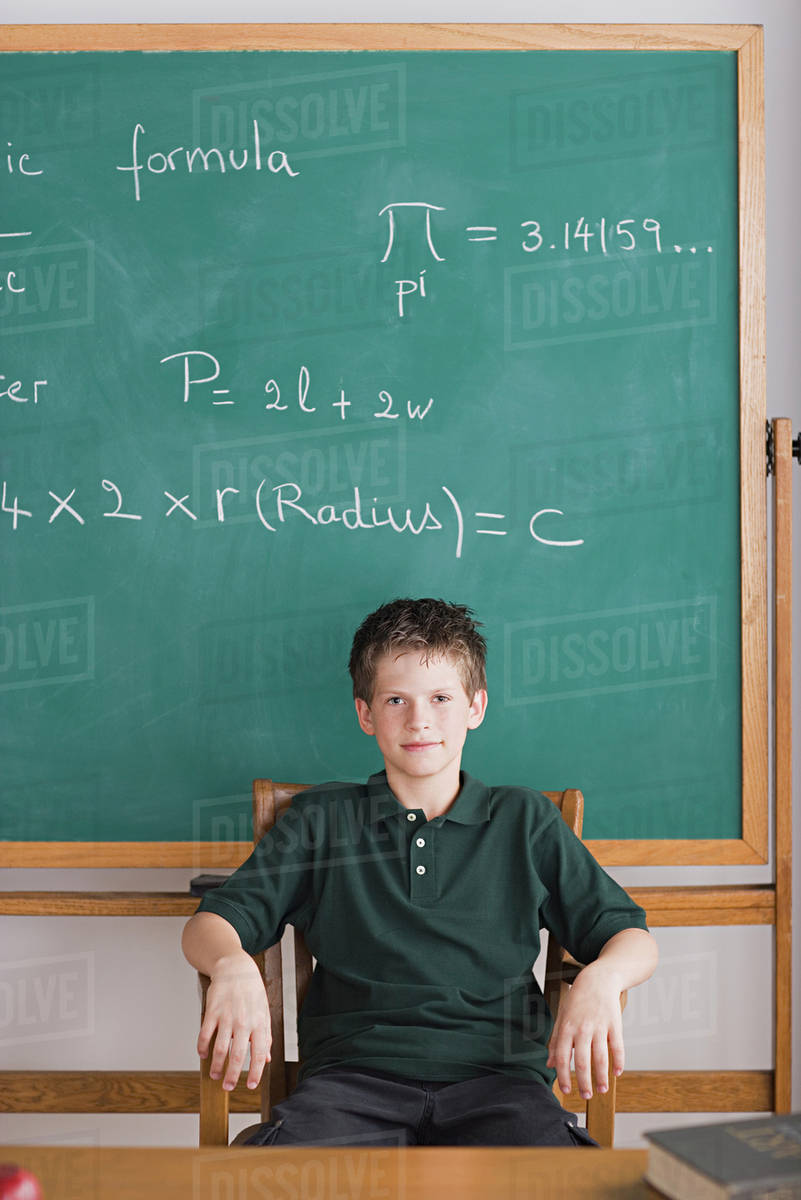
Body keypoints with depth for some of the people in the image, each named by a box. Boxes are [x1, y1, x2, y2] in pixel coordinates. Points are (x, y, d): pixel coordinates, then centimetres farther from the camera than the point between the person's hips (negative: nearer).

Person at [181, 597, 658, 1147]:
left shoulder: (525, 820, 18)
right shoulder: (321, 820, 17)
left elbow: (633, 936, 16)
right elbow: (211, 922, 12)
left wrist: (600, 979, -9)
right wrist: (233, 965, -13)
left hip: (494, 1073, 0)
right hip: (355, 1070, 0)